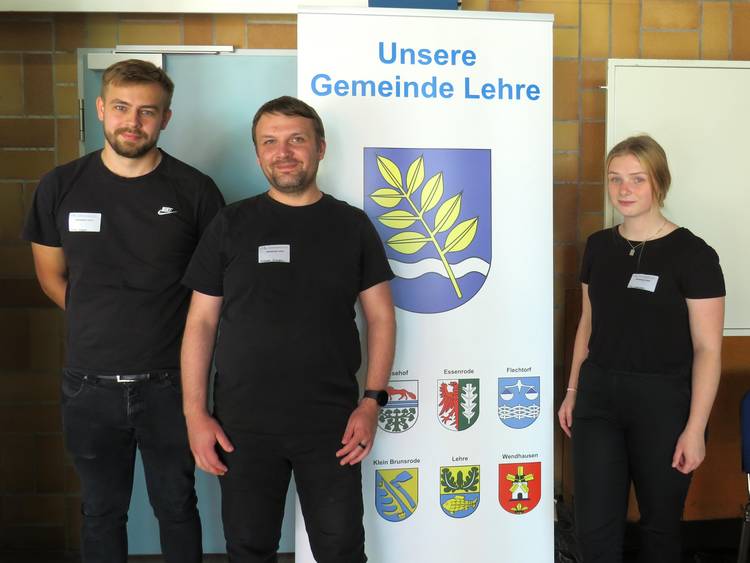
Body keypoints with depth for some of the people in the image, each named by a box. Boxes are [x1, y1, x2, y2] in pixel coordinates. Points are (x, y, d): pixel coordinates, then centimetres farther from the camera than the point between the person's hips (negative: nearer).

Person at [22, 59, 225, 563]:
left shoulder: (195, 190, -6)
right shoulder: (60, 187, 0)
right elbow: (51, 275, 11)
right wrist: (102, 323, 4)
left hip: (169, 384, -1)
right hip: (90, 386, 2)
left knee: (176, 506, 15)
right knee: (102, 511, 18)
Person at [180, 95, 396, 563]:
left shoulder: (352, 225, 4)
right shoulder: (232, 225, 3)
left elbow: (380, 317, 4)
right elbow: (201, 323, 3)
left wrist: (372, 401, -6)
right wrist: (195, 413, -4)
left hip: (331, 424, 0)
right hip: (243, 424, 1)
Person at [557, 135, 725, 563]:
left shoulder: (692, 254, -11)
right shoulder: (599, 246, 5)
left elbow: (708, 348, -11)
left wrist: (695, 428, -13)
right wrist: (573, 391, 13)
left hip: (662, 401, -4)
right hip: (598, 397, 4)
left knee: (660, 523, 13)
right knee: (595, 528, 4)